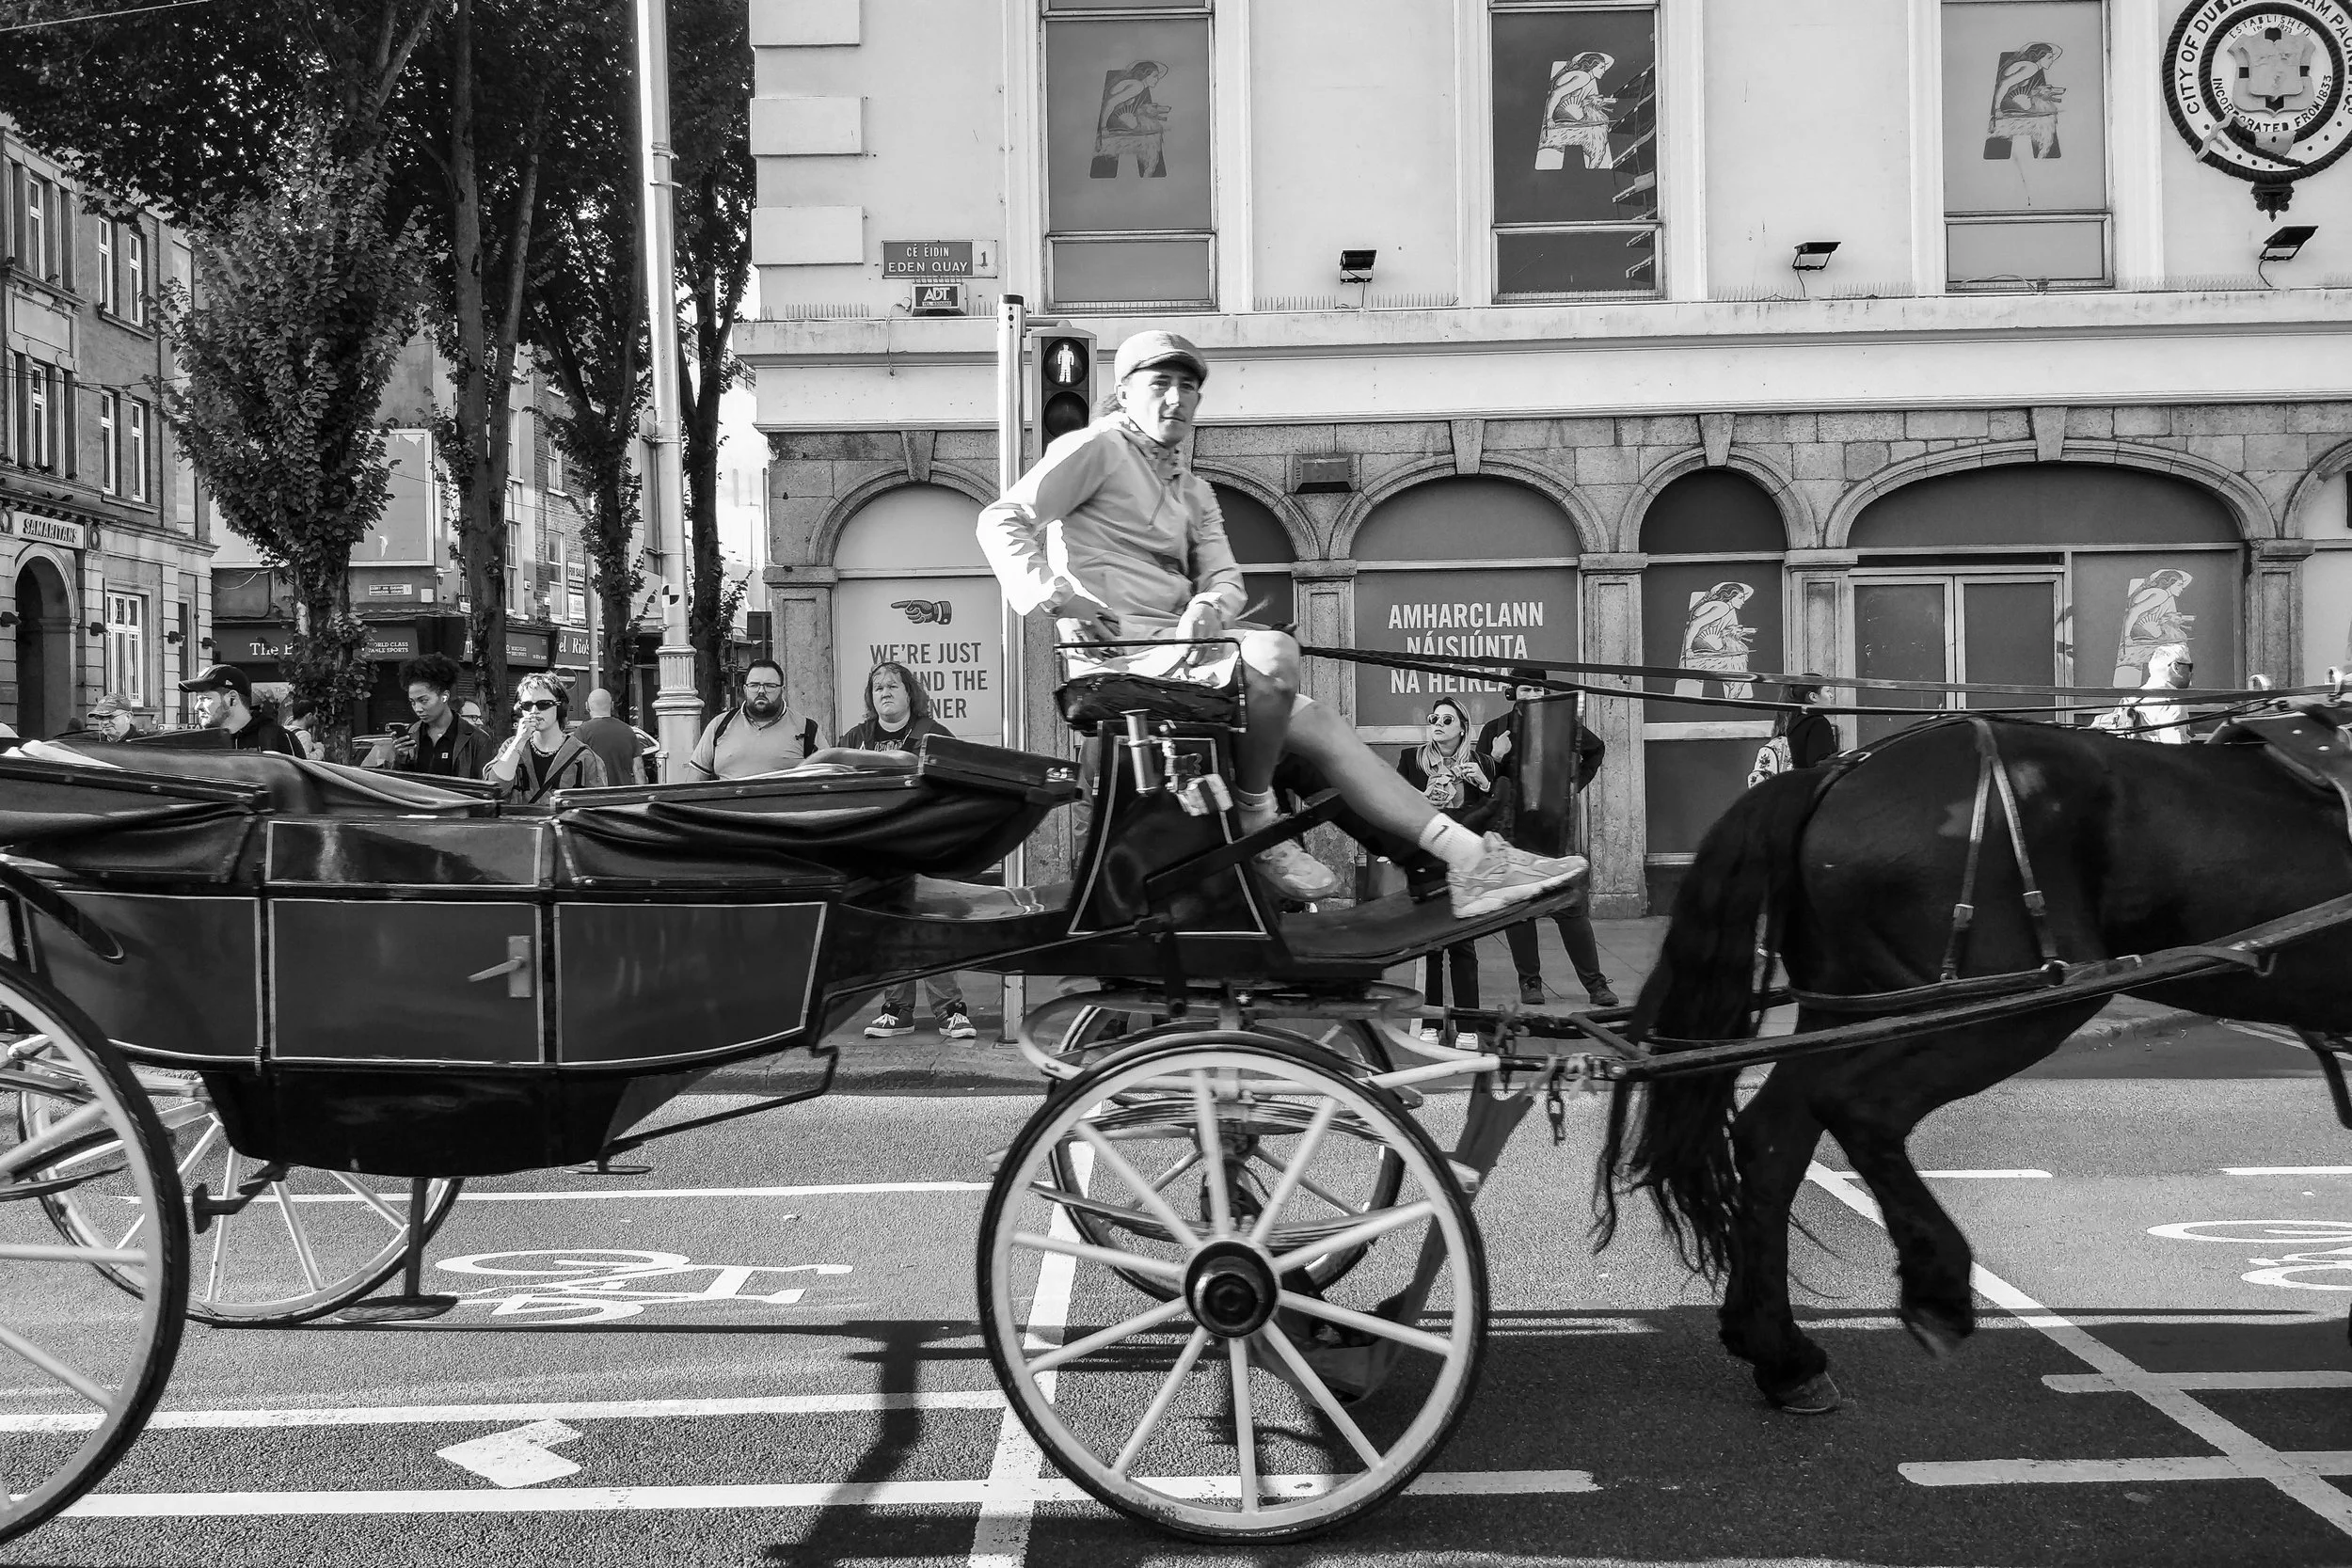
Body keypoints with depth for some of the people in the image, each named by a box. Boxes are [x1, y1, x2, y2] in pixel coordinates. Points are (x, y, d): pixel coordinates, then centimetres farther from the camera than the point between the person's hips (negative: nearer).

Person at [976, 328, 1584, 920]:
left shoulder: (1191, 490, 24)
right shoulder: (1095, 448, 1)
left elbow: (1225, 579, 12)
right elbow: (1002, 519, -9)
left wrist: (1207, 609, -13)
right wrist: (1048, 591, -25)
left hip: (1177, 646, 8)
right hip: (1120, 652, -8)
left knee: (1321, 727, -7)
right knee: (1274, 652, -31)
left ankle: (1471, 860, -12)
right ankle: (1256, 819, -15)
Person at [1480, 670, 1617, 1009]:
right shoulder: (1495, 730, 3)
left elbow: (1596, 749, 26)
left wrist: (1577, 783, 15)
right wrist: (1495, 759, -17)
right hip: (1512, 832, 0)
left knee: (1573, 907, 0)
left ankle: (1596, 983, 5)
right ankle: (1529, 983, 13)